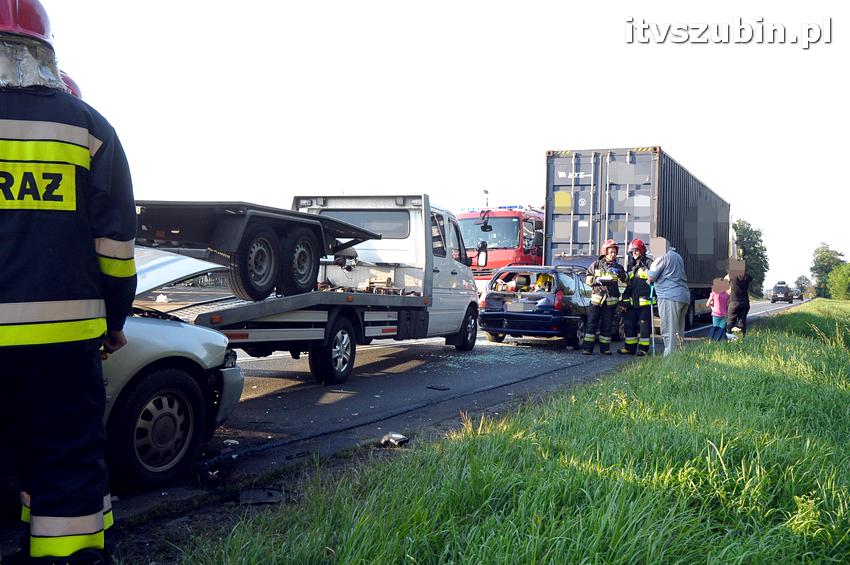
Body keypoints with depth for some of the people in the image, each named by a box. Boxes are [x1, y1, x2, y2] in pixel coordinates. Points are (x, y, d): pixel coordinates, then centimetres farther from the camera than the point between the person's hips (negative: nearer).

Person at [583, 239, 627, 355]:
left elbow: (626, 280, -3)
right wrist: (597, 280, -11)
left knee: (607, 325, 5)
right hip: (597, 298, -2)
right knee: (592, 323, -5)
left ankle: (605, 347, 13)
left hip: (611, 300, 2)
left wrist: (620, 273, -22)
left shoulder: (618, 267, 10)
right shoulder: (596, 264, 7)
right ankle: (587, 347, -5)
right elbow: (587, 279, 7)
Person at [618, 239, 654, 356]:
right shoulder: (631, 266, 19)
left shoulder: (648, 264, -3)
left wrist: (654, 296, -19)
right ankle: (630, 347, 15)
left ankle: (643, 348, 2)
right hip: (632, 301, 7)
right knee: (629, 324, 8)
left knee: (644, 325, -3)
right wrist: (625, 298, 17)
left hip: (645, 301, -7)